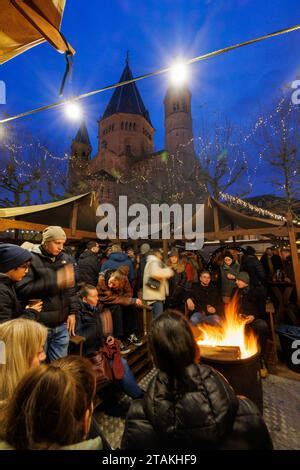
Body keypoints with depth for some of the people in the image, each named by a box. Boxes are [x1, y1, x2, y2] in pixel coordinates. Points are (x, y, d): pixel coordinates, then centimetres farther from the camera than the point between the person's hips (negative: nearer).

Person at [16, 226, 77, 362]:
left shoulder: (65, 258, 4)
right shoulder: (32, 259, -10)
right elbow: (22, 290, -19)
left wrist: (73, 312, 4)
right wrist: (54, 282, -24)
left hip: (61, 325, 4)